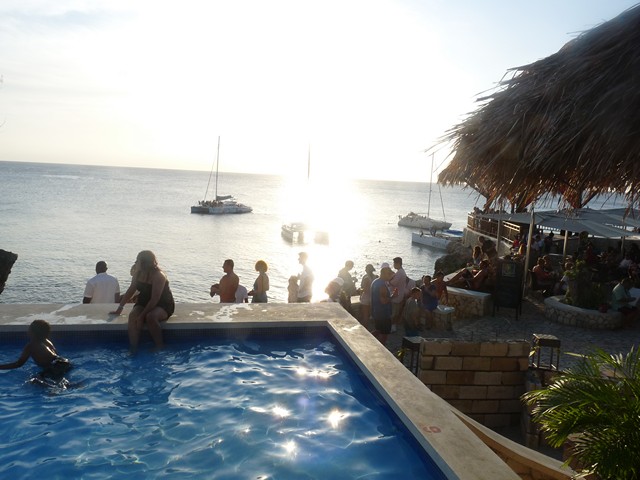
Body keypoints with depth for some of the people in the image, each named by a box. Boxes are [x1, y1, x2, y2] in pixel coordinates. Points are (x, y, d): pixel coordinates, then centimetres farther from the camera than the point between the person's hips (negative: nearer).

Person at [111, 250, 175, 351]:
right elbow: (131, 290, 9)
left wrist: (142, 316, -29)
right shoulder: (138, 272, -2)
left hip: (163, 305, -6)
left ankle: (159, 347, -21)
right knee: (132, 316, -25)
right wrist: (120, 308, 5)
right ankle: (133, 349, -30)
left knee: (150, 317, -37)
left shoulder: (158, 276, -24)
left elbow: (154, 300, -27)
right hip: (144, 303, 6)